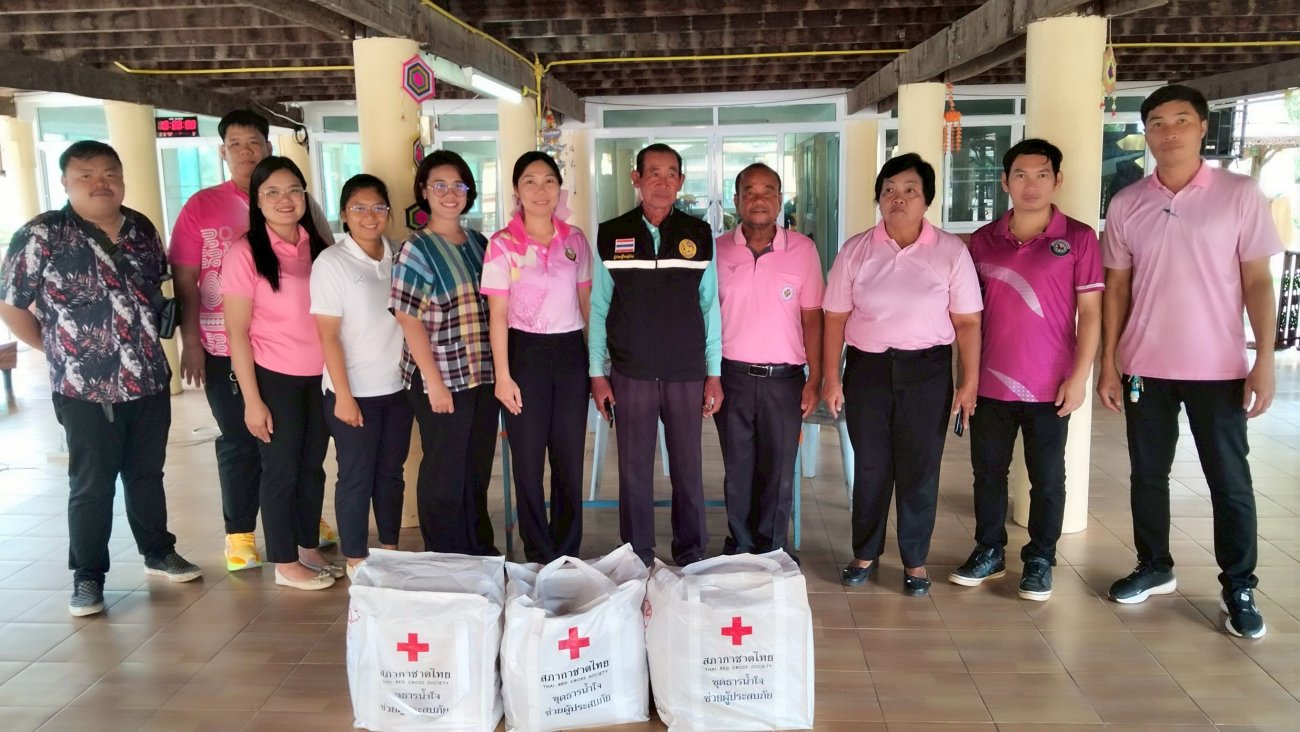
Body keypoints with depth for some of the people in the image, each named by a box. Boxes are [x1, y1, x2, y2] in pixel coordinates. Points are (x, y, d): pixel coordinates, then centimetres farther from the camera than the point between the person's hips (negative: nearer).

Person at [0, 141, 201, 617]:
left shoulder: (142, 229, 6)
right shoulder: (42, 235, -10)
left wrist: (150, 337, 10)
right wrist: (57, 349, -1)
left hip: (150, 380, 4)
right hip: (86, 389, -4)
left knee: (147, 474, 17)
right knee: (91, 486, 6)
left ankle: (158, 552, 33)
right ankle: (88, 577, 20)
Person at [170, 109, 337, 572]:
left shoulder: (299, 201, 4)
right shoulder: (201, 207, -1)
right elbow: (185, 281, -1)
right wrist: (190, 342, -6)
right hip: (228, 350, -2)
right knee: (240, 442, 9)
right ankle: (239, 534, 21)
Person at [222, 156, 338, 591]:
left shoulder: (316, 247, 4)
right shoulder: (246, 254, -11)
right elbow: (236, 332, -11)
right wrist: (252, 399, -13)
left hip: (319, 375, 5)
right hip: (274, 377, -5)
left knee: (313, 464, 14)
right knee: (281, 468, 7)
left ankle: (310, 549, 30)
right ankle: (285, 564, 21)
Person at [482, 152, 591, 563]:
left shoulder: (575, 240, 6)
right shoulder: (503, 245, -4)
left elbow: (587, 303, 10)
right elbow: (498, 315, -5)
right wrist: (503, 376, -10)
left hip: (570, 352, 3)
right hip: (525, 353, -3)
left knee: (570, 460, 8)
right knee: (529, 462, 6)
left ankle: (568, 556, 23)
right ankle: (539, 559, 21)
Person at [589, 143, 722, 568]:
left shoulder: (699, 235, 3)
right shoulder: (610, 235, 2)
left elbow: (710, 306, 4)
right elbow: (599, 308, 4)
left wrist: (714, 374, 2)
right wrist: (597, 373, 0)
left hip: (688, 373, 1)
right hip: (631, 373, 0)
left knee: (688, 467, 7)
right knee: (634, 469, 6)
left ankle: (691, 556, 22)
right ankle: (636, 560, 19)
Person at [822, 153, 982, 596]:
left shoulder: (951, 252, -3)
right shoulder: (856, 251, 0)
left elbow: (967, 322, -2)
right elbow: (835, 318, 2)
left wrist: (970, 382, -4)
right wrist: (830, 376, -2)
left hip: (927, 369, -1)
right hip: (868, 367, 1)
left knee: (919, 469, 7)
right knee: (870, 466, 10)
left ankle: (915, 561, 24)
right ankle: (865, 554, 27)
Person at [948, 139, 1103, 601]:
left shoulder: (1078, 238, -3)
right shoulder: (984, 241, 5)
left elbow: (1089, 311, -4)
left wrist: (1079, 376, -10)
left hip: (1049, 386, -3)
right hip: (990, 383, 3)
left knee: (1047, 478, 9)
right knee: (988, 471, 12)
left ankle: (1040, 560, 25)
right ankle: (989, 552, 28)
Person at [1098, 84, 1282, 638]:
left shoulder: (1240, 194, -3)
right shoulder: (1126, 204, 3)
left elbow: (1257, 281, -3)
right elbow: (1116, 287, 5)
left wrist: (1264, 360, -9)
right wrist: (1108, 362, 2)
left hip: (1219, 368, -2)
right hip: (1145, 366, 2)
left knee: (1230, 480, 5)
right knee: (1148, 473, 12)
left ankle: (1238, 589, 18)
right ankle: (1155, 568, 28)